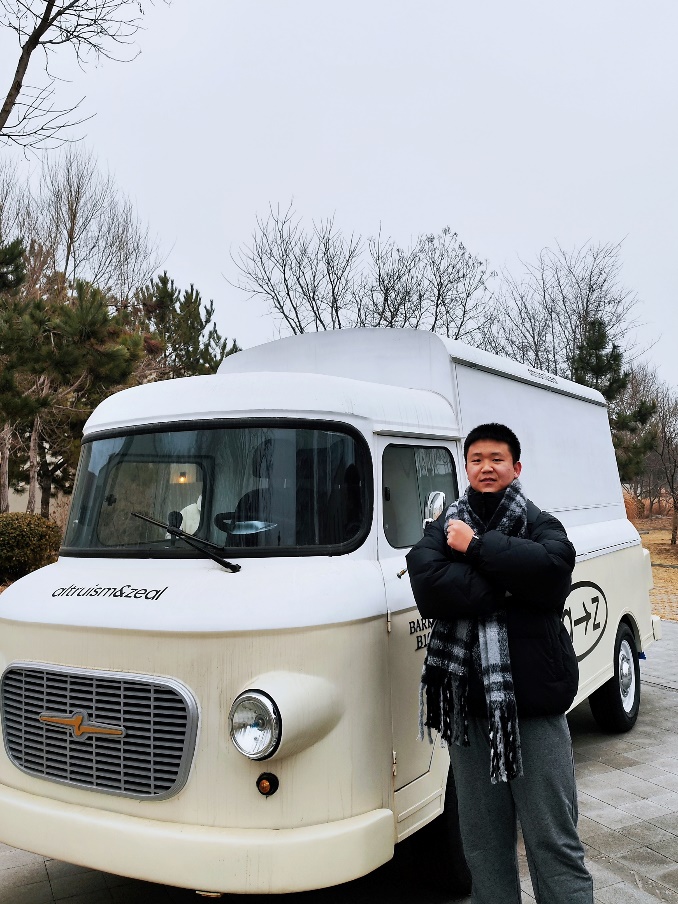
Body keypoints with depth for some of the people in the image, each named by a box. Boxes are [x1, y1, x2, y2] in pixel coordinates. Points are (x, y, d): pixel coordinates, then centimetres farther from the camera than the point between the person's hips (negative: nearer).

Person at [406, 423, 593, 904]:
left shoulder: (540, 524, 5)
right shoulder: (443, 530, 9)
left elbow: (553, 568, -19)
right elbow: (428, 588, -12)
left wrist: (476, 547, -13)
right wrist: (511, 590, -14)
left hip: (534, 703, -2)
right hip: (468, 706, 2)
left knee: (555, 842, 4)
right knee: (485, 844, 13)